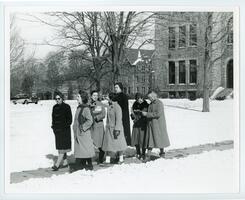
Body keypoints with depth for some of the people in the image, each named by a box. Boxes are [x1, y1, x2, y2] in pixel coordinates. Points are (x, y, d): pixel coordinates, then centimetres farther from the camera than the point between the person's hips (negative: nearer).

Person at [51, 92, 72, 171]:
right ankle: (65, 162, 21)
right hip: (57, 129, 7)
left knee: (62, 147, -9)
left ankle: (57, 164, -13)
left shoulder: (66, 107, -6)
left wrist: (65, 126, -14)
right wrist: (54, 127, 5)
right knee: (59, 147, 10)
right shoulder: (55, 107, 10)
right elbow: (53, 118, 16)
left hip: (65, 130, -7)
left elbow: (69, 119, -5)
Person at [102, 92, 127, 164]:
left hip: (116, 128, -8)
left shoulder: (117, 107, -17)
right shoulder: (109, 106, 9)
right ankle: (107, 160, 11)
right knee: (107, 144, 5)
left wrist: (117, 130, -22)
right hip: (109, 128, 8)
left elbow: (118, 119, -19)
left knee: (119, 144, 4)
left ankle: (121, 159, 19)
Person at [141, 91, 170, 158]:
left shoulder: (159, 103, -11)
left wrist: (147, 114, -19)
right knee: (150, 140, 1)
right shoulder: (151, 104, 13)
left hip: (158, 125, -7)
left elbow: (158, 114, -21)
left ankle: (162, 153, 21)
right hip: (150, 125, 7)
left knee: (160, 139, 5)